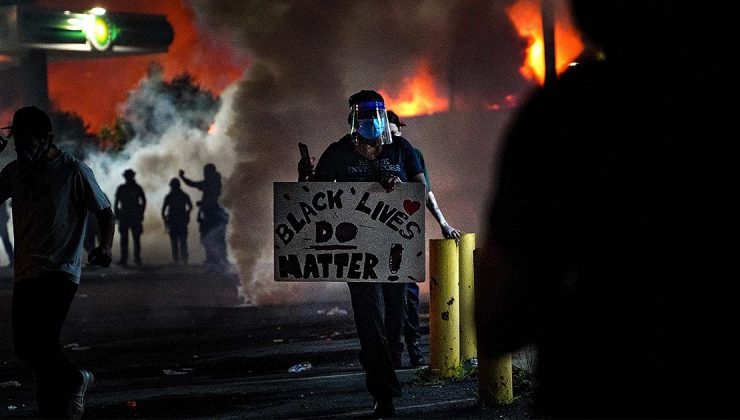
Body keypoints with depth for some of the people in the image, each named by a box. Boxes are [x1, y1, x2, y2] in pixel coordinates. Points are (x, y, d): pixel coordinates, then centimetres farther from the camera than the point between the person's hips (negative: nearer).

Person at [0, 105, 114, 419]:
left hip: (60, 272, -6)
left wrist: (105, 246, -18)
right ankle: (75, 379, 29)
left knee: (41, 343, -19)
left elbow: (105, 211, 1)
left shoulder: (73, 171, -5)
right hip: (25, 273, 6)